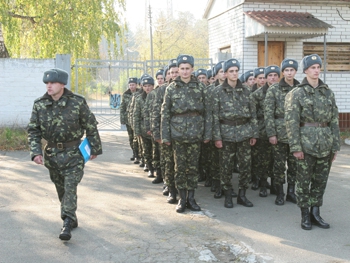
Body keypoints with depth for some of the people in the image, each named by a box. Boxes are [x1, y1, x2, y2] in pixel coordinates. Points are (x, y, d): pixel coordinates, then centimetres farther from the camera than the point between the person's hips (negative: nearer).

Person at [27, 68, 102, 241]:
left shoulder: (77, 102, -9)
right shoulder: (39, 105, -1)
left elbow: (91, 126, -1)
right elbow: (33, 131, 1)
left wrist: (95, 149, 2)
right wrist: (36, 152, -11)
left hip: (73, 153, -4)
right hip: (51, 154, 4)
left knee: (70, 187, -12)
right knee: (61, 188, 13)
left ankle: (67, 224, -9)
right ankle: (71, 219, 29)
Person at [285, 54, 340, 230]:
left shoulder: (328, 93, 9)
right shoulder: (296, 93, -3)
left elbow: (334, 121, 9)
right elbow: (291, 122, -8)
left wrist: (335, 146, 5)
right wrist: (295, 147, -14)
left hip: (325, 144, 4)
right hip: (306, 143, -4)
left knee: (321, 180, 10)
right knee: (304, 180, 3)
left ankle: (315, 212, 22)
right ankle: (305, 215, 15)